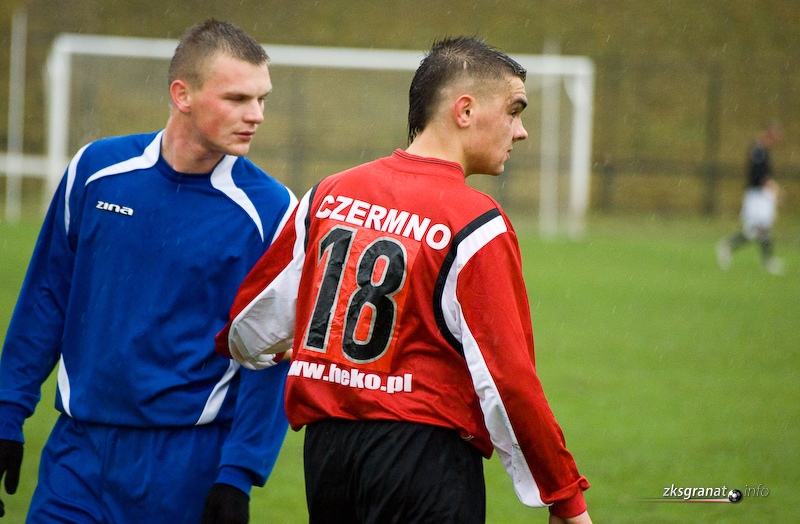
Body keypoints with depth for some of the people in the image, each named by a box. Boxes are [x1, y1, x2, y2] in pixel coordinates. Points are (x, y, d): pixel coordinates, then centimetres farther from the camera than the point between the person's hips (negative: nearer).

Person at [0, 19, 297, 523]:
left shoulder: (271, 211, -7)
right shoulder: (97, 169, 2)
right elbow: (45, 299, 10)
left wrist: (239, 475, -13)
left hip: (189, 459, -2)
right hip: (80, 447, 2)